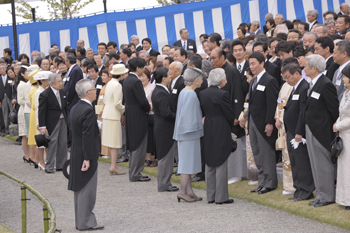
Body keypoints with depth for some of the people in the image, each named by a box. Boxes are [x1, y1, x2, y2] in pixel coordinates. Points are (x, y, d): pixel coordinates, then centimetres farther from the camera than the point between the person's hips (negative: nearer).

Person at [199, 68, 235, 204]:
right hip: (221, 131, -7)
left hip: (208, 131, 7)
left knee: (210, 164, 12)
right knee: (221, 164, -1)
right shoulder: (223, 94, -16)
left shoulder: (202, 94, 4)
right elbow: (230, 115, -11)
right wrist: (232, 123, 10)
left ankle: (210, 196, 15)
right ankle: (221, 197, 1)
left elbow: (203, 112, 10)